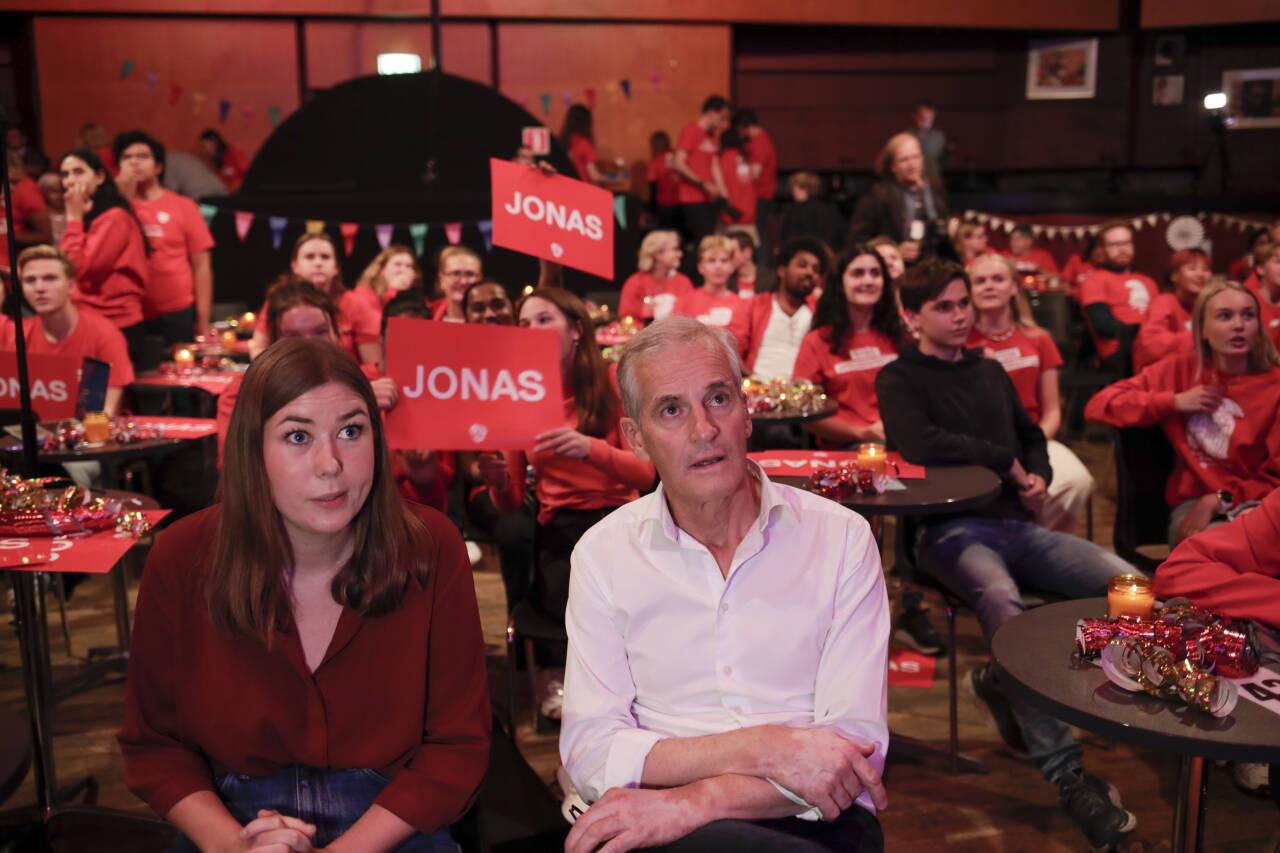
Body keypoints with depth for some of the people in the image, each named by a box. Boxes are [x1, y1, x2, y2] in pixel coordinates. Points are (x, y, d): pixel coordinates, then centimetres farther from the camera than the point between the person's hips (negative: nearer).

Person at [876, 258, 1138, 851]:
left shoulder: (991, 372, 25)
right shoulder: (899, 379, 5)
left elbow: (1031, 436, 30)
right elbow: (919, 444, -13)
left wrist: (1038, 475, 6)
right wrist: (1006, 462, -4)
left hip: (1016, 524, 6)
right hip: (950, 530, -6)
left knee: (1125, 580, -18)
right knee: (1000, 597, -39)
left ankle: (1006, 683, -1)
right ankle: (1065, 773, -37)